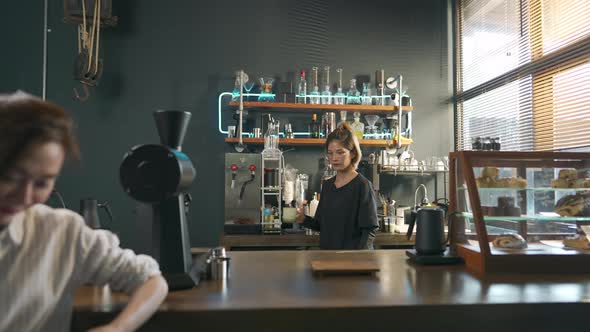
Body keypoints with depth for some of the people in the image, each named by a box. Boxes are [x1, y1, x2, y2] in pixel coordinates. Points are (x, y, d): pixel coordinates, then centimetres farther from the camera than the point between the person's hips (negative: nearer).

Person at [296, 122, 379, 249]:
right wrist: (303, 219, -7)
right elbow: (322, 224, 10)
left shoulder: (363, 185, -12)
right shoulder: (327, 185, 5)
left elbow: (369, 231, -15)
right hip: (327, 251, 6)